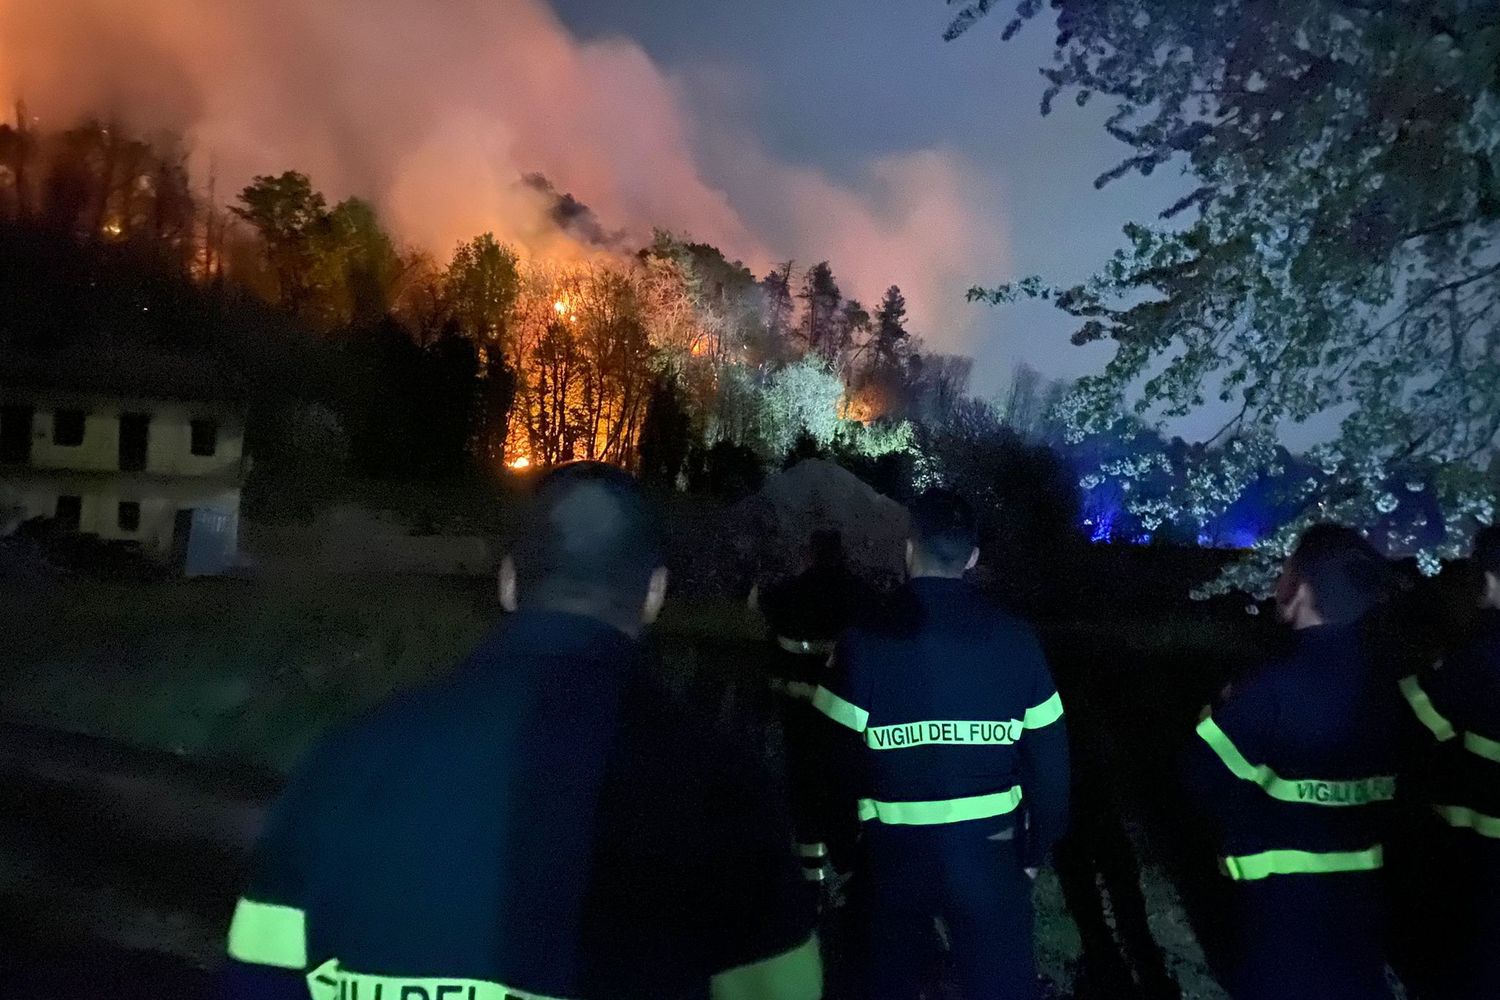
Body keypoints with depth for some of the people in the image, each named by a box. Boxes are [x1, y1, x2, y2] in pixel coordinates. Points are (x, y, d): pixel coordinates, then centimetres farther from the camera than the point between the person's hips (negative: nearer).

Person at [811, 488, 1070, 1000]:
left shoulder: (866, 641, -11)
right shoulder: (1016, 639, -5)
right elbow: (1049, 758, -2)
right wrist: (1035, 847, 10)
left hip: (894, 848, 0)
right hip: (989, 846, 1)